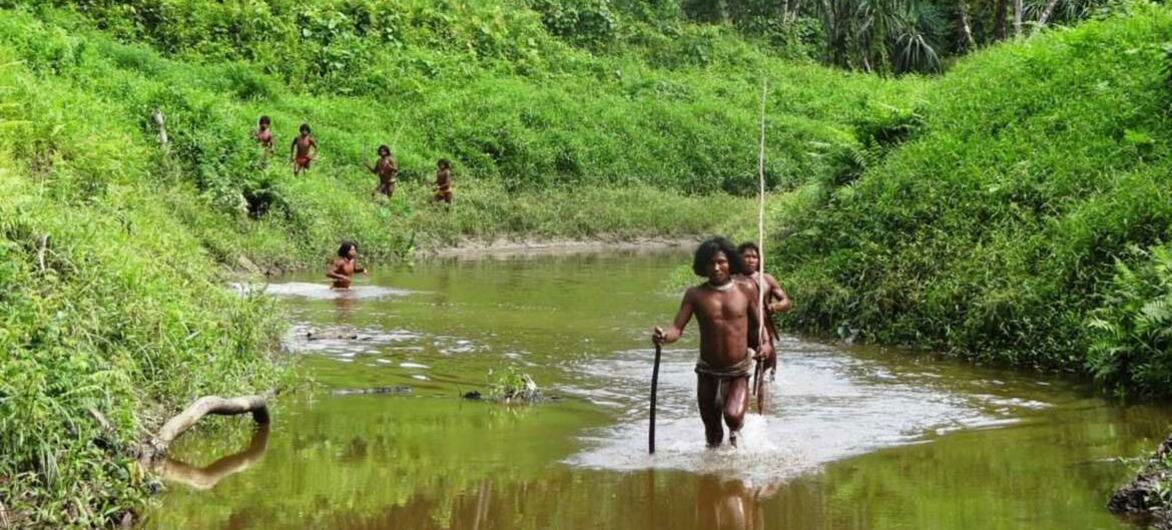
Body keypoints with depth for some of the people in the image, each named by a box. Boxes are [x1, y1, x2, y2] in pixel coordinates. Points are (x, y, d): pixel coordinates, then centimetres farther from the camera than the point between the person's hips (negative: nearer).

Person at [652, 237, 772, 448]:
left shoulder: (746, 290, -4)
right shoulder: (696, 295, -6)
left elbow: (756, 324, 9)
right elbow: (677, 328, -12)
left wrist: (764, 343, -11)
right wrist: (664, 336, -34)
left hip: (739, 372, -1)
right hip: (708, 373, 1)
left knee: (733, 415, -25)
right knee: (712, 433, 11)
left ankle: (735, 431, 11)